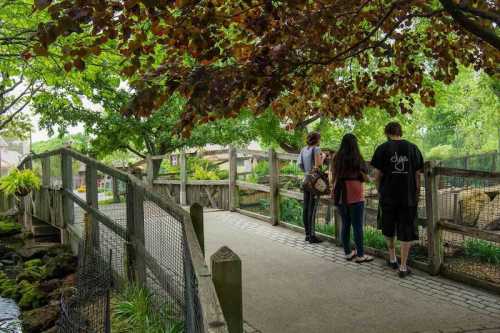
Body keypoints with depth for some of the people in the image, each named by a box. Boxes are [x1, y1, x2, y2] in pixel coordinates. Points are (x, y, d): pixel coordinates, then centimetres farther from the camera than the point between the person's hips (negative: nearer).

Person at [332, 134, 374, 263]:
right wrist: (366, 176, 17)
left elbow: (333, 178, 11)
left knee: (345, 224, 12)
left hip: (340, 196, 5)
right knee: (357, 226, 1)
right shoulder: (357, 158, -8)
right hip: (354, 196, -5)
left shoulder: (337, 158, 5)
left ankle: (348, 252, 19)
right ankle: (360, 255, 5)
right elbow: (366, 178, -4)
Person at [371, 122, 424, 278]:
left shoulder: (382, 149, -4)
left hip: (388, 196, 0)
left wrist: (379, 191, 10)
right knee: (406, 231, 7)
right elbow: (417, 174, 2)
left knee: (389, 229, 19)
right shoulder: (413, 148, 1)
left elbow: (377, 174, -4)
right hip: (408, 196, 0)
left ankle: (392, 258, 33)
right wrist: (417, 194, 11)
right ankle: (403, 267, 8)